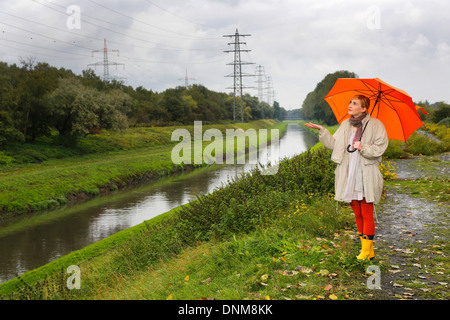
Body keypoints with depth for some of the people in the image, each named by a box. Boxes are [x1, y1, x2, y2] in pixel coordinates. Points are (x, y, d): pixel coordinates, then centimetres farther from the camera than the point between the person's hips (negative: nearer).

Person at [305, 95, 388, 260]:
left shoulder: (375, 125, -4)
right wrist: (322, 130, 10)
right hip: (349, 177, 6)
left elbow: (380, 148, -7)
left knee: (367, 214, -3)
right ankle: (367, 250, 21)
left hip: (366, 177, -6)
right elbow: (333, 143, 18)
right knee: (357, 214, 10)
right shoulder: (345, 124, 13)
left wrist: (363, 148, -20)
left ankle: (367, 250, 5)